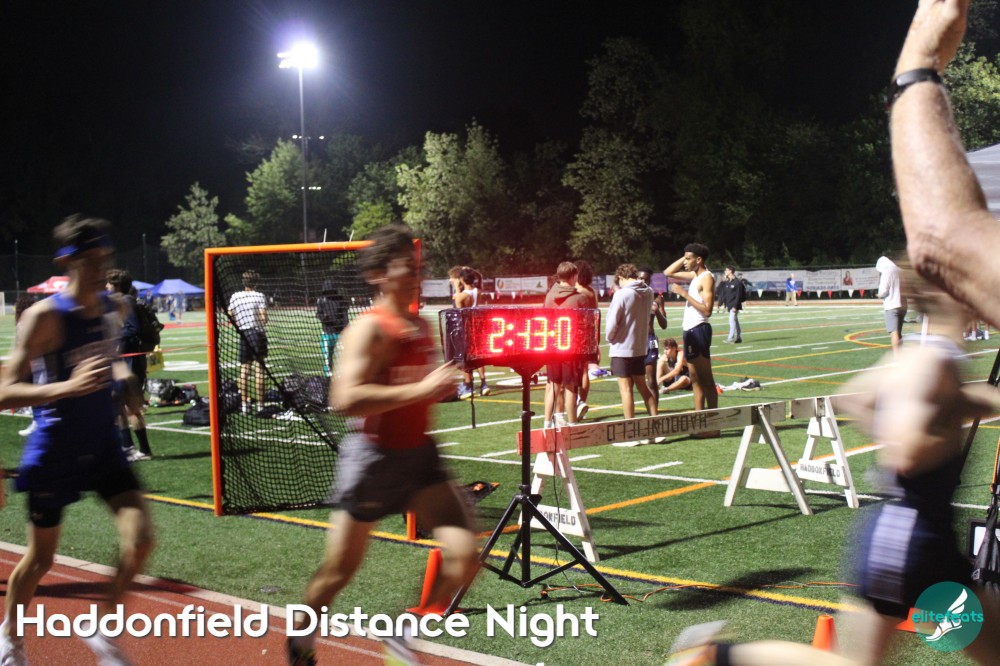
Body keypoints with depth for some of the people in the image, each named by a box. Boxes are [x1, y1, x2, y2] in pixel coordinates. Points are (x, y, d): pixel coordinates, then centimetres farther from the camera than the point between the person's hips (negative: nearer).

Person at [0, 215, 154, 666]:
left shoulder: (110, 310, 0)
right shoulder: (45, 316, -19)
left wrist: (124, 378, 1)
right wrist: (68, 387, -38)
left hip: (104, 447, 5)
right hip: (54, 454, -4)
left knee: (140, 540, -10)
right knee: (40, 559, 12)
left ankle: (102, 629, 13)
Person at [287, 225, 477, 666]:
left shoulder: (423, 326, 7)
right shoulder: (370, 329, -16)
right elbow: (345, 399, -30)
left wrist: (441, 388, 6)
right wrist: (421, 389, -30)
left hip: (419, 455, 6)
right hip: (375, 458, -6)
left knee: (464, 557, -7)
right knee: (340, 570, 10)